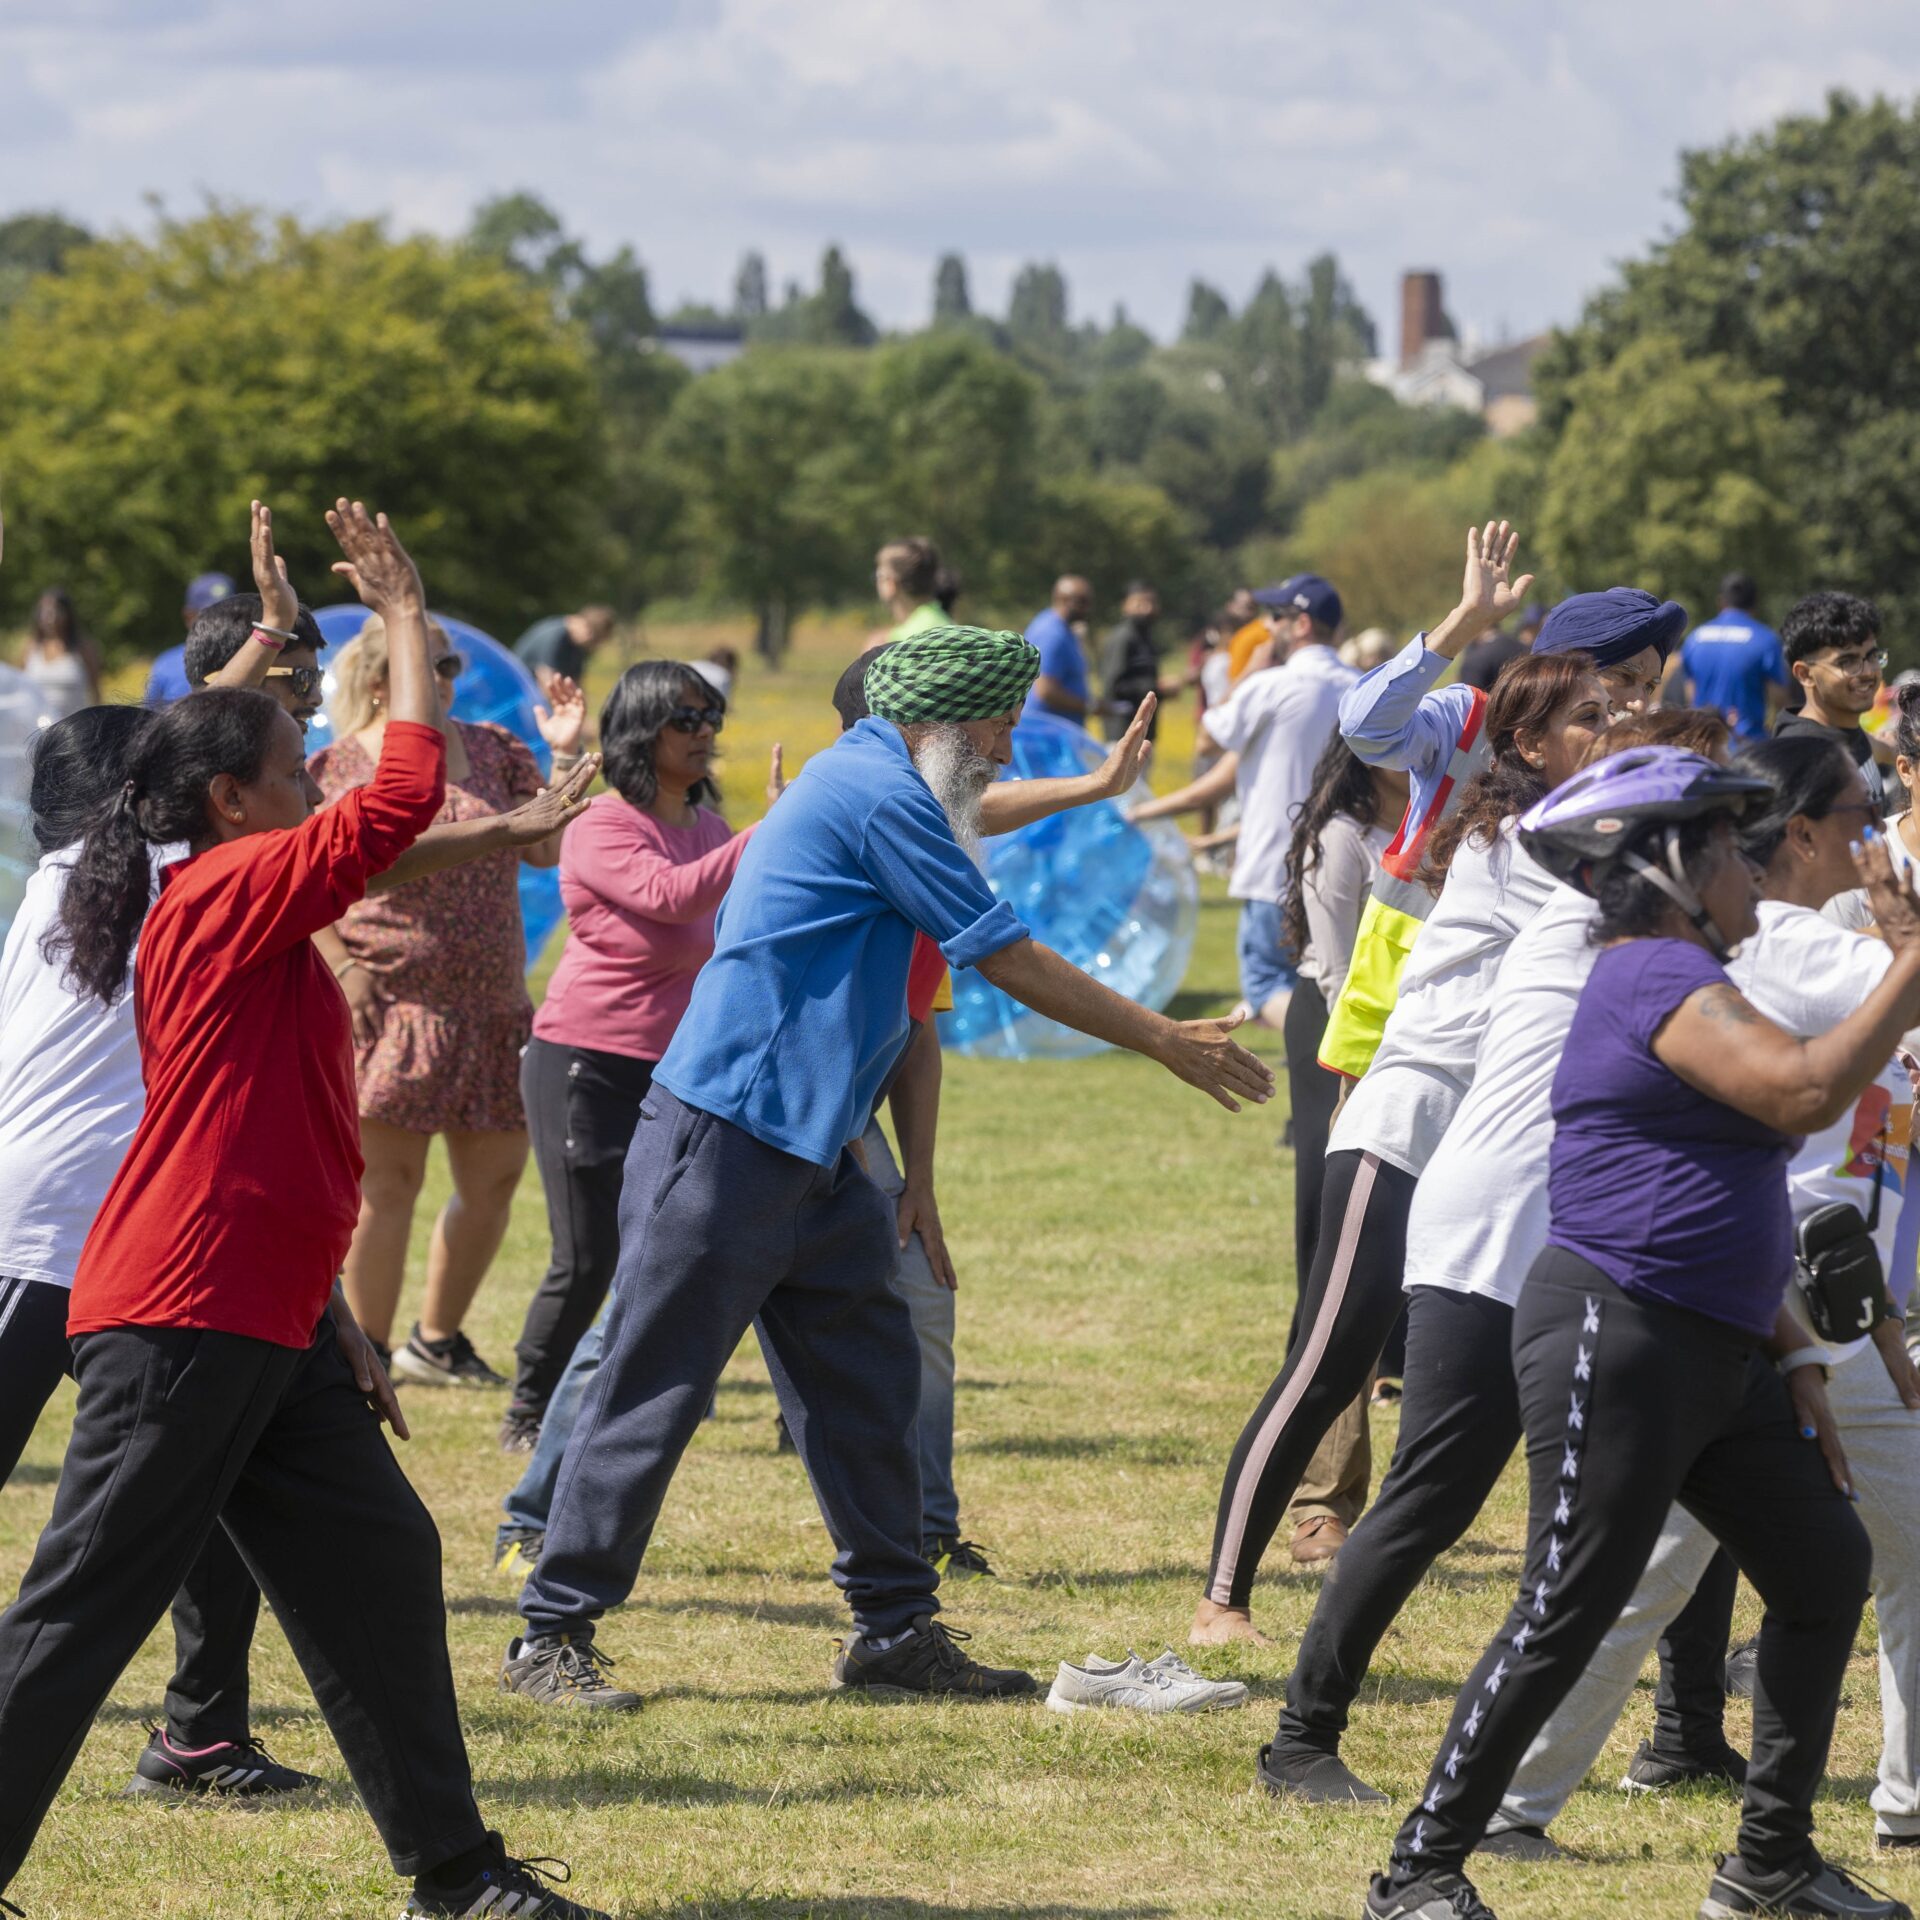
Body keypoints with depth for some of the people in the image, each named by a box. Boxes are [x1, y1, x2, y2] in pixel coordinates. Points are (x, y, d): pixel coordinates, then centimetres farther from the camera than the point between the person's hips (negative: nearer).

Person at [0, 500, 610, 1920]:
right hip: (179, 1324, -10)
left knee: (378, 1563, 11)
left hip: (264, 1325, 10)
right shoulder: (226, 894, -10)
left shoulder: (251, 925, 19)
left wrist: (339, 1330, 23)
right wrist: (408, 621, -10)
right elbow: (403, 798, -21)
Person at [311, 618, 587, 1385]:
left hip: (489, 1006, 5)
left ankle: (437, 1340, 25)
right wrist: (343, 970, -11)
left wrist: (565, 758, -4)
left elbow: (548, 849, 6)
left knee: (495, 1176, 9)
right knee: (388, 1178, -6)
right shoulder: (339, 769, -2)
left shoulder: (491, 752, 10)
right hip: (389, 1003, -5)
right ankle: (368, 1352, 3)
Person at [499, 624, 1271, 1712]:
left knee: (868, 1381, 9)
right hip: (725, 1141, -10)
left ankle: (896, 1628, 16)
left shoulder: (862, 788, 18)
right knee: (656, 1393, -5)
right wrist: (1168, 1042, -5)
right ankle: (554, 1637, 0)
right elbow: (1007, 959, -13)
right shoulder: (879, 794, -14)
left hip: (810, 1152, 10)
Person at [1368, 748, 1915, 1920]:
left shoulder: (1675, 979, 20)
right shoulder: (1660, 976, -13)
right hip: (1618, 1341, -11)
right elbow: (1805, 1091, -29)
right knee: (1567, 1618, -10)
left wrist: (1789, 1355, 19)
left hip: (1715, 1358, 11)